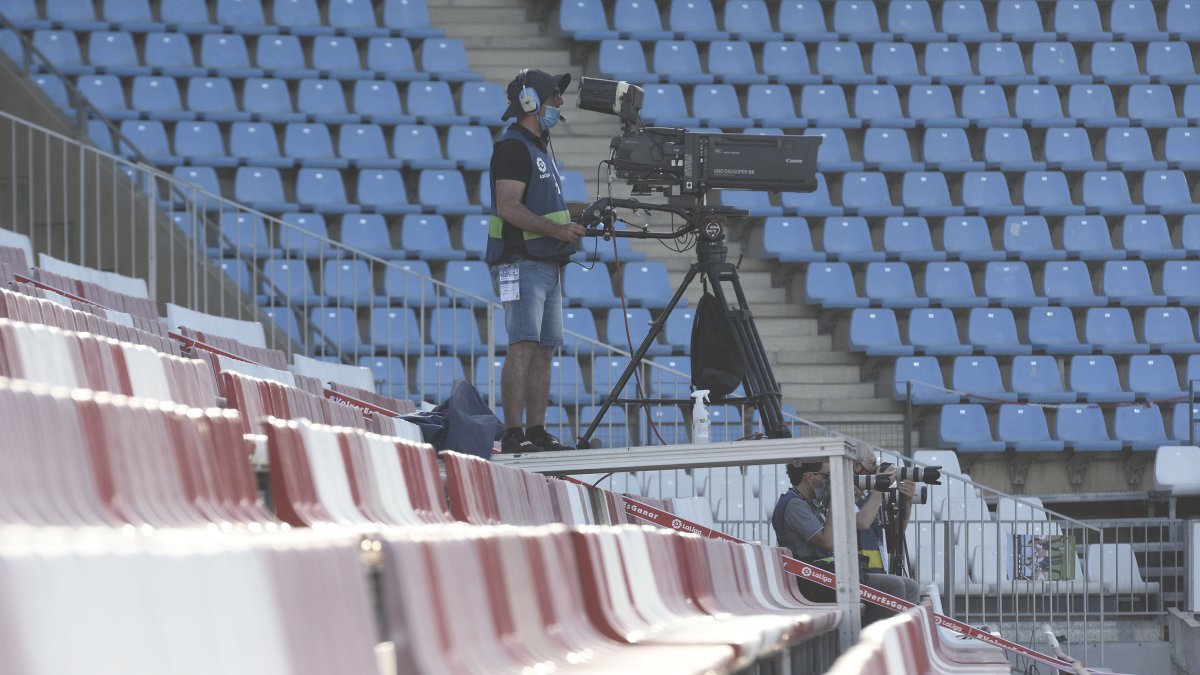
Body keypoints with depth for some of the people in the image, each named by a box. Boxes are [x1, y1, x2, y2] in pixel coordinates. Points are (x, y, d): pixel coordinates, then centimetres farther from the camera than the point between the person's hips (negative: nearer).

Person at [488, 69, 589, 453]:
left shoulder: (539, 147, 21)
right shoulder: (513, 147, -11)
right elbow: (509, 207, -21)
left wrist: (581, 211, 17)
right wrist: (556, 228, -25)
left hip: (547, 263, 10)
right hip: (521, 263, -10)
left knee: (544, 349, 7)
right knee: (524, 347, -16)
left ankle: (537, 432, 8)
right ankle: (513, 434, -20)